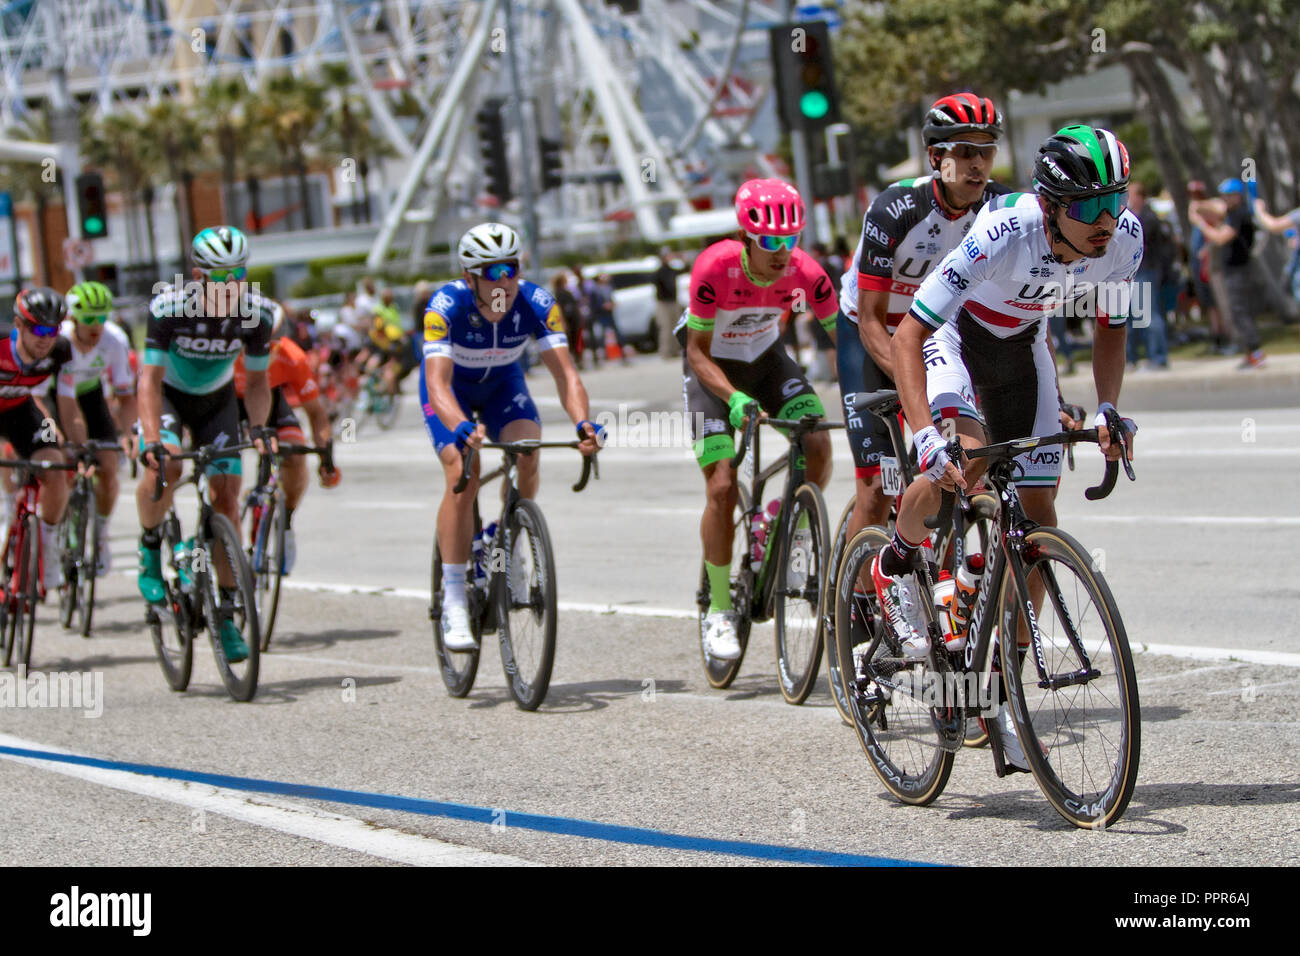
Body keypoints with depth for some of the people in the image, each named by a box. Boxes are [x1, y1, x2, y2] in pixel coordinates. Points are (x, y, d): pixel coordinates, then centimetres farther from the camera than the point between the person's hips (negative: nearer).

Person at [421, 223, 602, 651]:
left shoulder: (535, 303, -29)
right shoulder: (446, 306, -35)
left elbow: (564, 372, -33)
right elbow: (437, 384, -44)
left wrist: (583, 422, -52)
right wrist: (461, 429, -63)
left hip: (502, 383, 3)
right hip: (452, 386, -2)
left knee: (527, 455, -25)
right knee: (463, 474, -23)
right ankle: (453, 604, -19)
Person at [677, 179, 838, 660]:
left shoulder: (804, 271, -24)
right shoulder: (715, 267, -31)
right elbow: (697, 352, -24)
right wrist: (735, 397, -40)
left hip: (766, 358, 3)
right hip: (713, 366, -3)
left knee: (818, 445, -22)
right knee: (722, 487, -14)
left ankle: (796, 538, 6)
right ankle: (719, 610, 0)